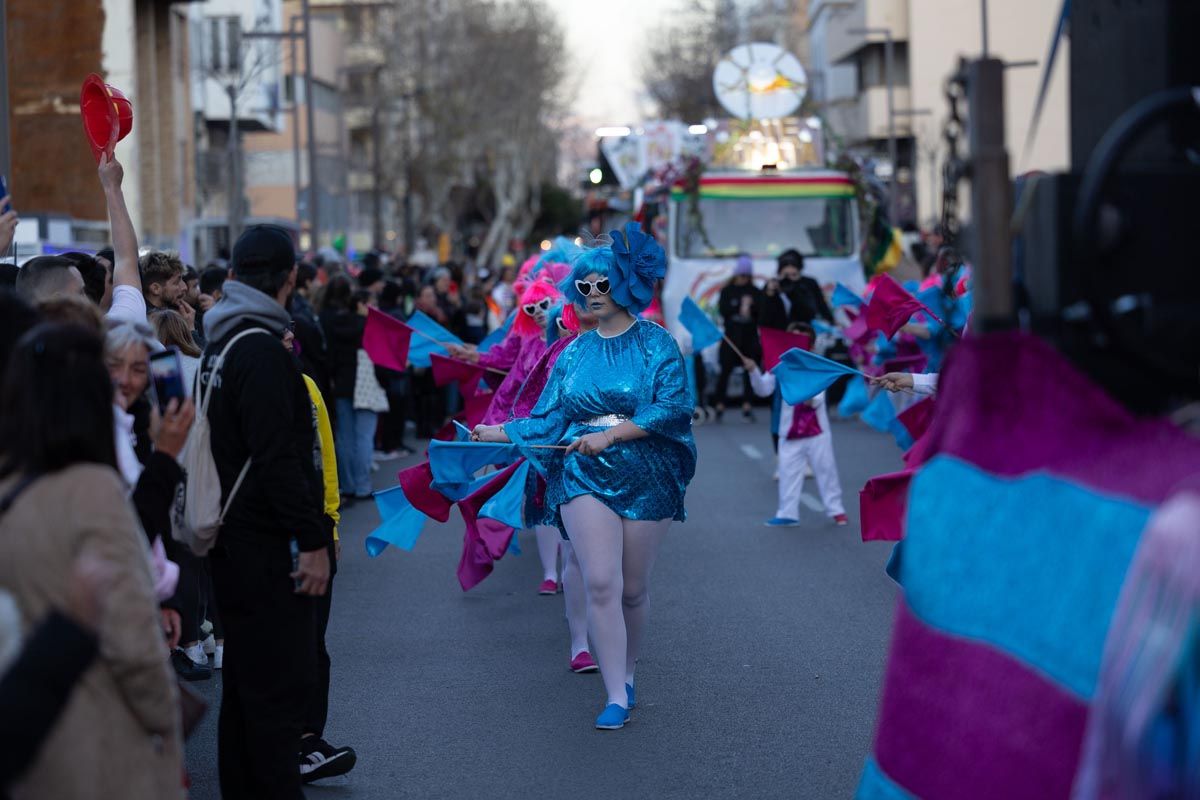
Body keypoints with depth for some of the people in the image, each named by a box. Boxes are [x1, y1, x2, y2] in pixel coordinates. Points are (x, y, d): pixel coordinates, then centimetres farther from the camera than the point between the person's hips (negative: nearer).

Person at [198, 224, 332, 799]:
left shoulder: (220, 343, 14)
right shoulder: (261, 349, -18)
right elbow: (276, 458, -23)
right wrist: (312, 541, -20)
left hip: (233, 539, 10)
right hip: (267, 546, -10)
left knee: (246, 681, 17)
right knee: (280, 686, -6)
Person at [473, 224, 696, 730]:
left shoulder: (656, 344, 0)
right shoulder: (576, 353, 12)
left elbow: (673, 407, -13)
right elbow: (548, 419, 14)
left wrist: (609, 434, -19)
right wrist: (496, 432, 6)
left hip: (646, 476, -2)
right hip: (586, 476, 2)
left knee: (632, 589, 6)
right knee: (601, 584, -12)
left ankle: (627, 672, 29)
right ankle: (616, 697, -10)